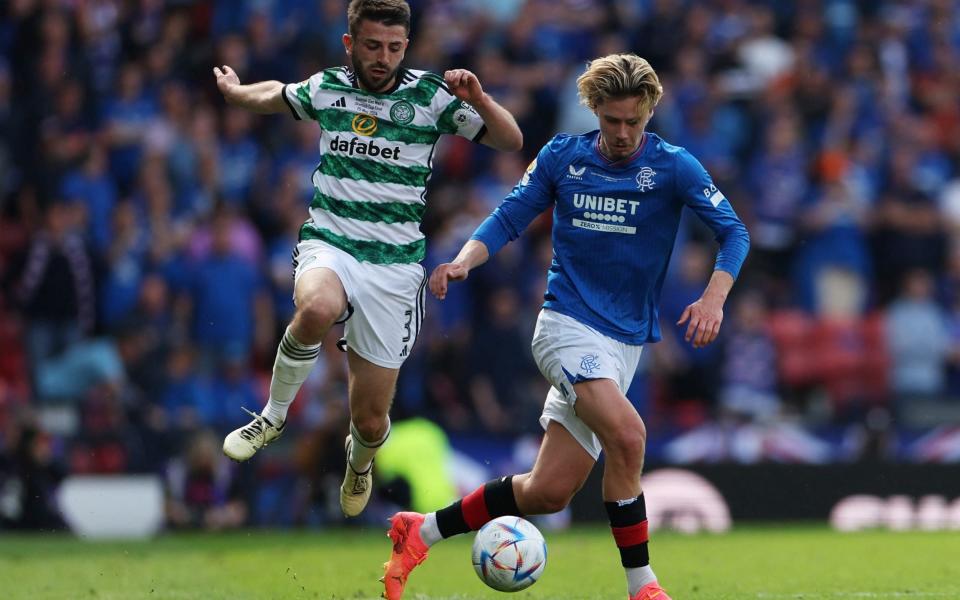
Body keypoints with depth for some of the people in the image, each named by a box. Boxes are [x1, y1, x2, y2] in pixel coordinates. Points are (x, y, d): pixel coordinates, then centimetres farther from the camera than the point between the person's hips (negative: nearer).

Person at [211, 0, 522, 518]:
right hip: (328, 244, 1)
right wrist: (232, 90, 44)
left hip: (394, 262, 0)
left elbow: (510, 141, -2)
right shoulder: (326, 88, 4)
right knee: (317, 308, -39)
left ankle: (359, 458, 41)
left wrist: (478, 100, -19)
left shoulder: (430, 96, -3)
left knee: (370, 420, 1)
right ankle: (274, 415, -13)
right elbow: (276, 96, 28)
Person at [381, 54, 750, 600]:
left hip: (625, 342, 2)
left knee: (548, 492, 0)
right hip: (568, 324, -2)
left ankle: (422, 533, 18)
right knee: (627, 434, -29)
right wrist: (465, 261, -13)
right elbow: (508, 220, 6)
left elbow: (733, 232, -5)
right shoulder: (562, 157, 1)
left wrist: (714, 298, -22)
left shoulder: (673, 167, -3)